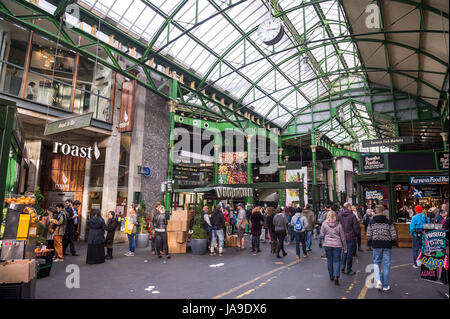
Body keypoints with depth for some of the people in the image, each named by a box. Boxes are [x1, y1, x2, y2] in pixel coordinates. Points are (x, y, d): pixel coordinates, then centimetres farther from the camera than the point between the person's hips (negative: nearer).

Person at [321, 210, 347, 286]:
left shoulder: (324, 223, -3)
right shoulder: (339, 224, -3)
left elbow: (322, 234, -1)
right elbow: (342, 237, 2)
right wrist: (345, 248, 9)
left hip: (327, 245, 1)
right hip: (337, 245, 0)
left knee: (329, 261, 14)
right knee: (336, 261, 6)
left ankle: (331, 276, 24)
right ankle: (336, 276, -9)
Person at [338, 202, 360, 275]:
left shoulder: (339, 215, -1)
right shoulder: (352, 215, -16)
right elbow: (356, 227, -11)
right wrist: (356, 234, 6)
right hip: (351, 237, -4)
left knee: (344, 252, 19)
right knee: (350, 253, 6)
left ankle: (342, 266, 11)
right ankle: (348, 270, 14)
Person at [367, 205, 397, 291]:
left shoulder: (371, 222, -2)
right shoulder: (389, 222, -5)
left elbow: (368, 236, -4)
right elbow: (394, 236, -7)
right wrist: (392, 242, 13)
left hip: (376, 246, 1)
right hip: (387, 246, 0)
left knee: (376, 263, 16)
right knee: (386, 265, 9)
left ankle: (378, 280, -3)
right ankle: (385, 285, 17)